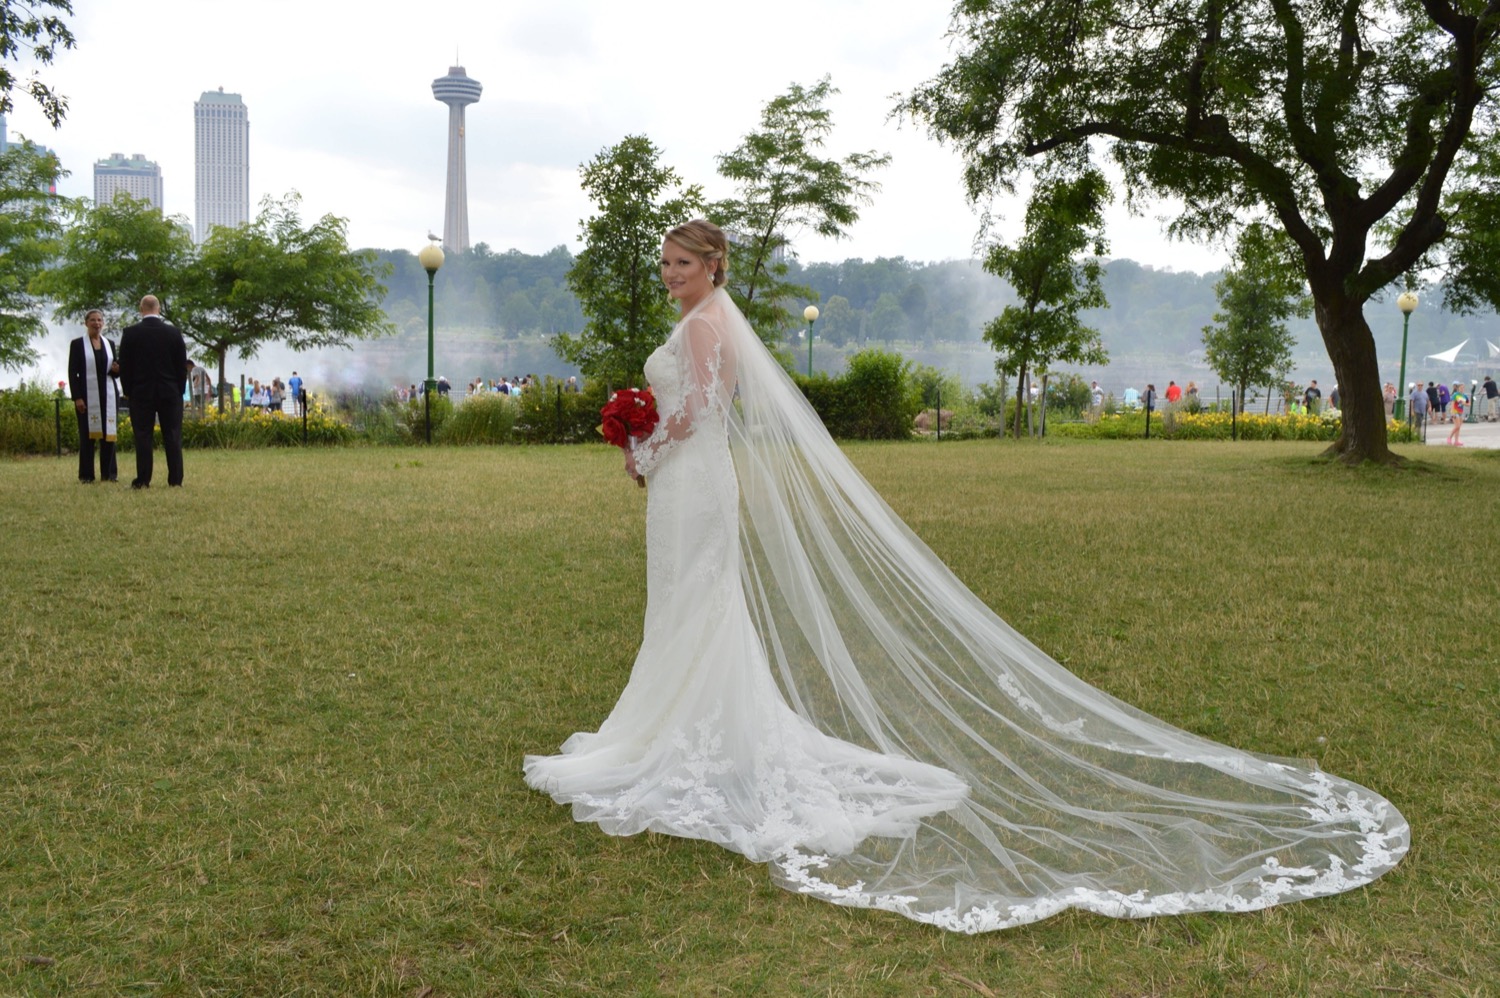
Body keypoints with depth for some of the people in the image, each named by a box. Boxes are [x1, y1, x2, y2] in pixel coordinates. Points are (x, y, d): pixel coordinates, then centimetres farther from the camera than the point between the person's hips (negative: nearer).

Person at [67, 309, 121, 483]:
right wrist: (77, 398, -11)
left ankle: (109, 473, 8)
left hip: (108, 395, 3)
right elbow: (72, 373, -2)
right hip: (87, 395, -3)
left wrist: (116, 369, -8)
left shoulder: (110, 344, 14)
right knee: (87, 434, -2)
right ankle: (86, 475, 3)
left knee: (109, 433, 2)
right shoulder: (77, 344, 3)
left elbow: (116, 370, 18)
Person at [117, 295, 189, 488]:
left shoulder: (130, 333, -3)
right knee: (172, 436, 2)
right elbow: (182, 365, 2)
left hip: (141, 392, 0)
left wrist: (128, 391, 9)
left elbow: (124, 365, 0)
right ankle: (175, 480, 1)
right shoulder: (174, 332, -1)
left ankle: (143, 481, 0)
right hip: (170, 392, 1)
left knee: (143, 437, 1)